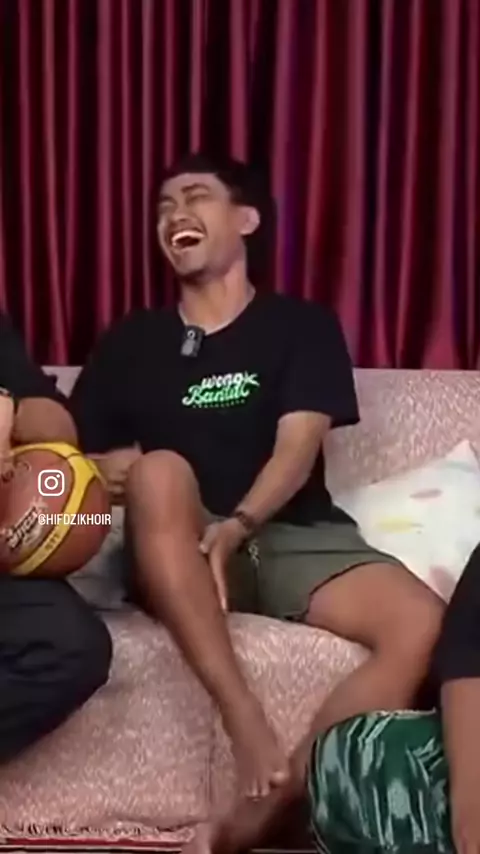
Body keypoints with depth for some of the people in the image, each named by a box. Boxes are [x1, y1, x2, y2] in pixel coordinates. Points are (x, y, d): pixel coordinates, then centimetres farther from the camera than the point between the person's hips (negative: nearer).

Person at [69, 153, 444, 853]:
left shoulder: (302, 326, 11)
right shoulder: (128, 342, 17)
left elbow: (297, 449, -4)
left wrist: (235, 526, -23)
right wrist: (108, 472, -11)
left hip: (291, 538, 0)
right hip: (176, 556, 1)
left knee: (423, 624, -28)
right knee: (158, 472, -35)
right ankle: (245, 720, -39)